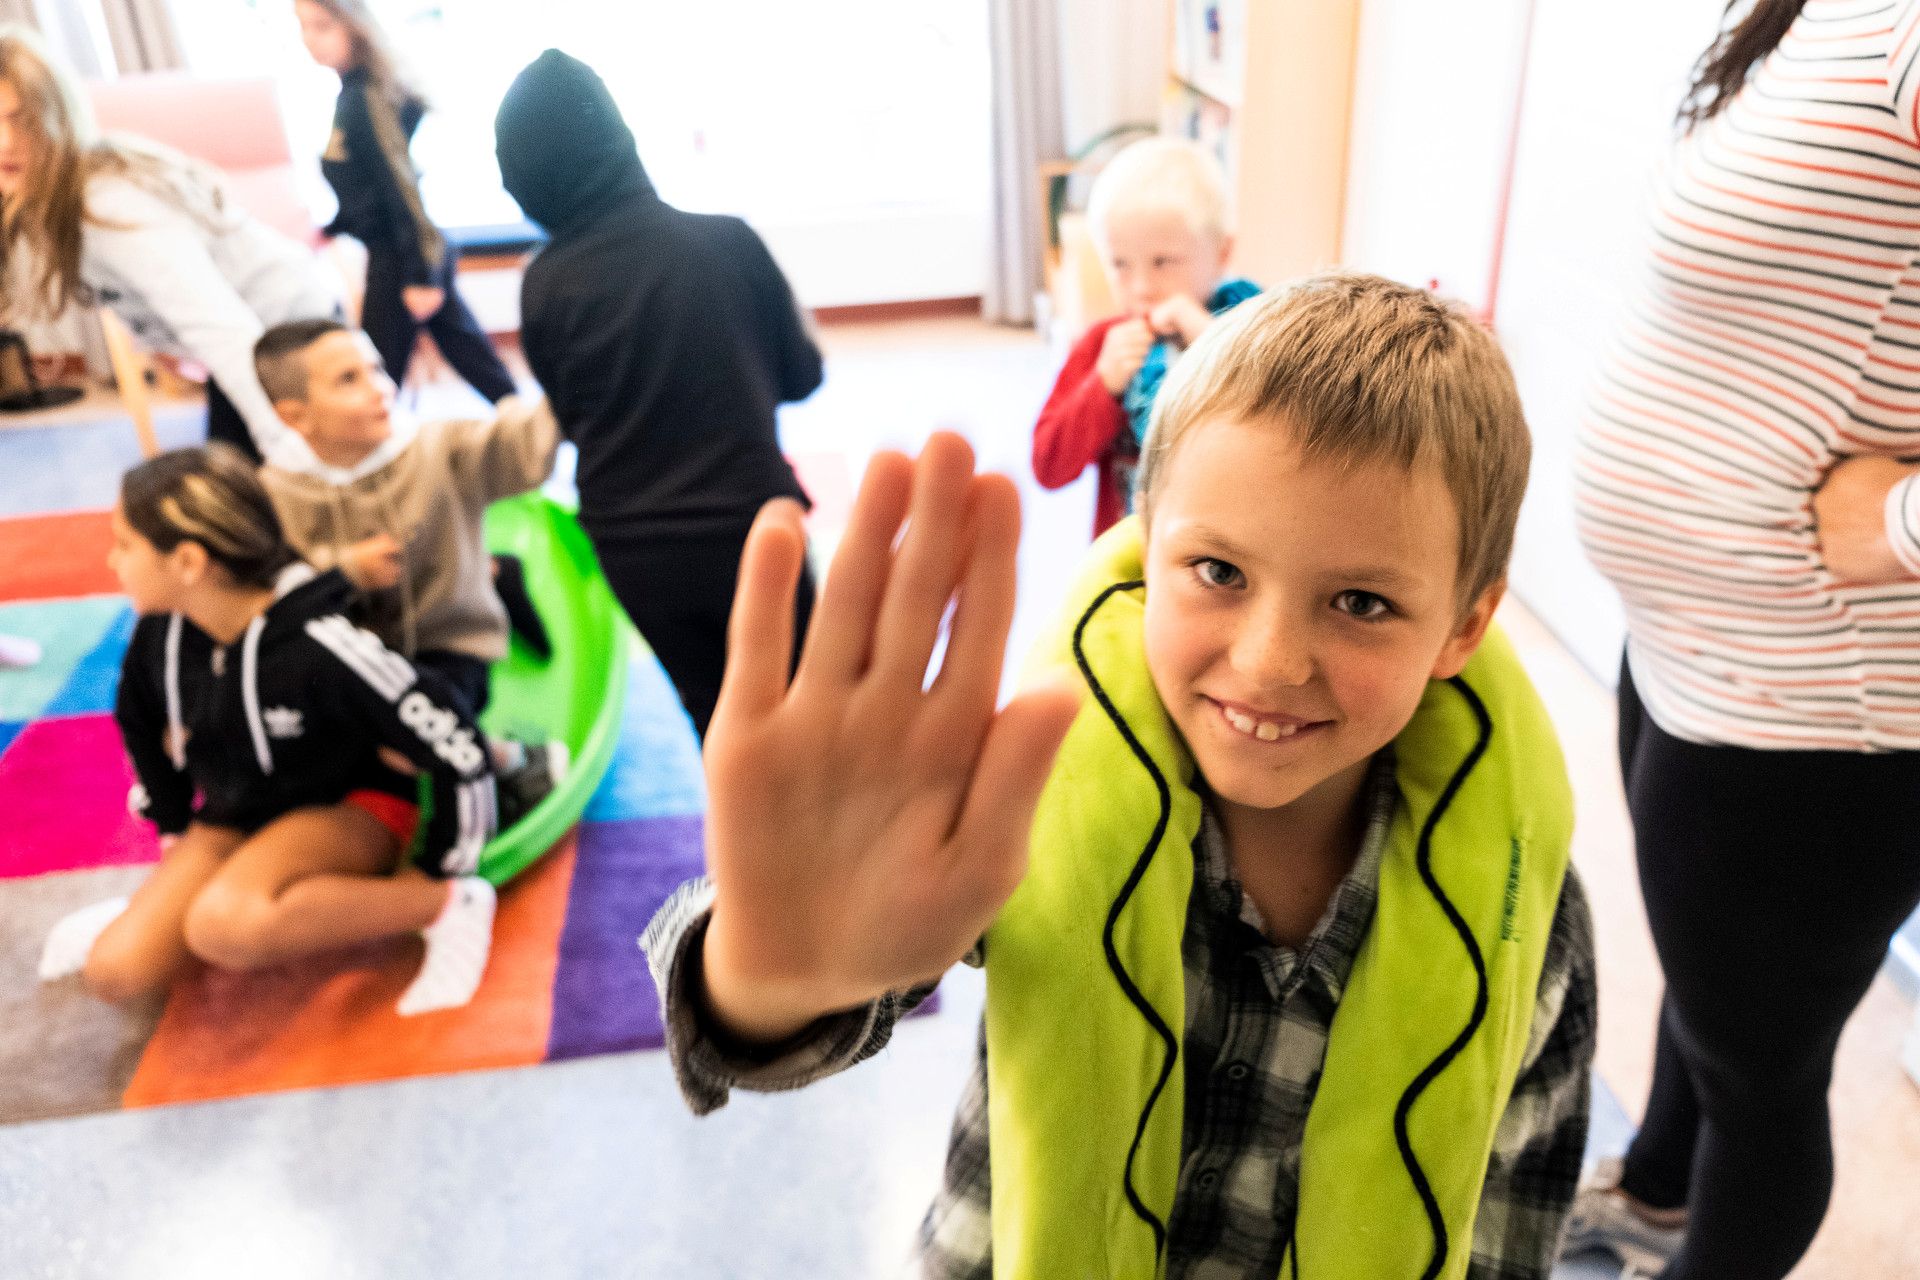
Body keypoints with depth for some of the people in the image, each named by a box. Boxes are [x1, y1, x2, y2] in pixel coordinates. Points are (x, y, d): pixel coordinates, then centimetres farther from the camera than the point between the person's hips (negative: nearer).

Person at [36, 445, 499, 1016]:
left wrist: (439, 874, -16)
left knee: (224, 926, -35)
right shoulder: (161, 630, -11)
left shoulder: (318, 647, -32)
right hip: (236, 815, 6)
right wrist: (175, 832, 19)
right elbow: (141, 723, 13)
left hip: (351, 805, -6)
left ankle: (446, 906, -21)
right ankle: (155, 909, 22)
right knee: (116, 969, -12)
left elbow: (459, 749, -28)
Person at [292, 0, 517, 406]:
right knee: (477, 365, 12)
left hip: (397, 263, -9)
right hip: (423, 255, 9)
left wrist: (420, 276, -21)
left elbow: (402, 185, -21)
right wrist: (330, 231, 27)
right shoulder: (356, 93, 11)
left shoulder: (364, 100, -17)